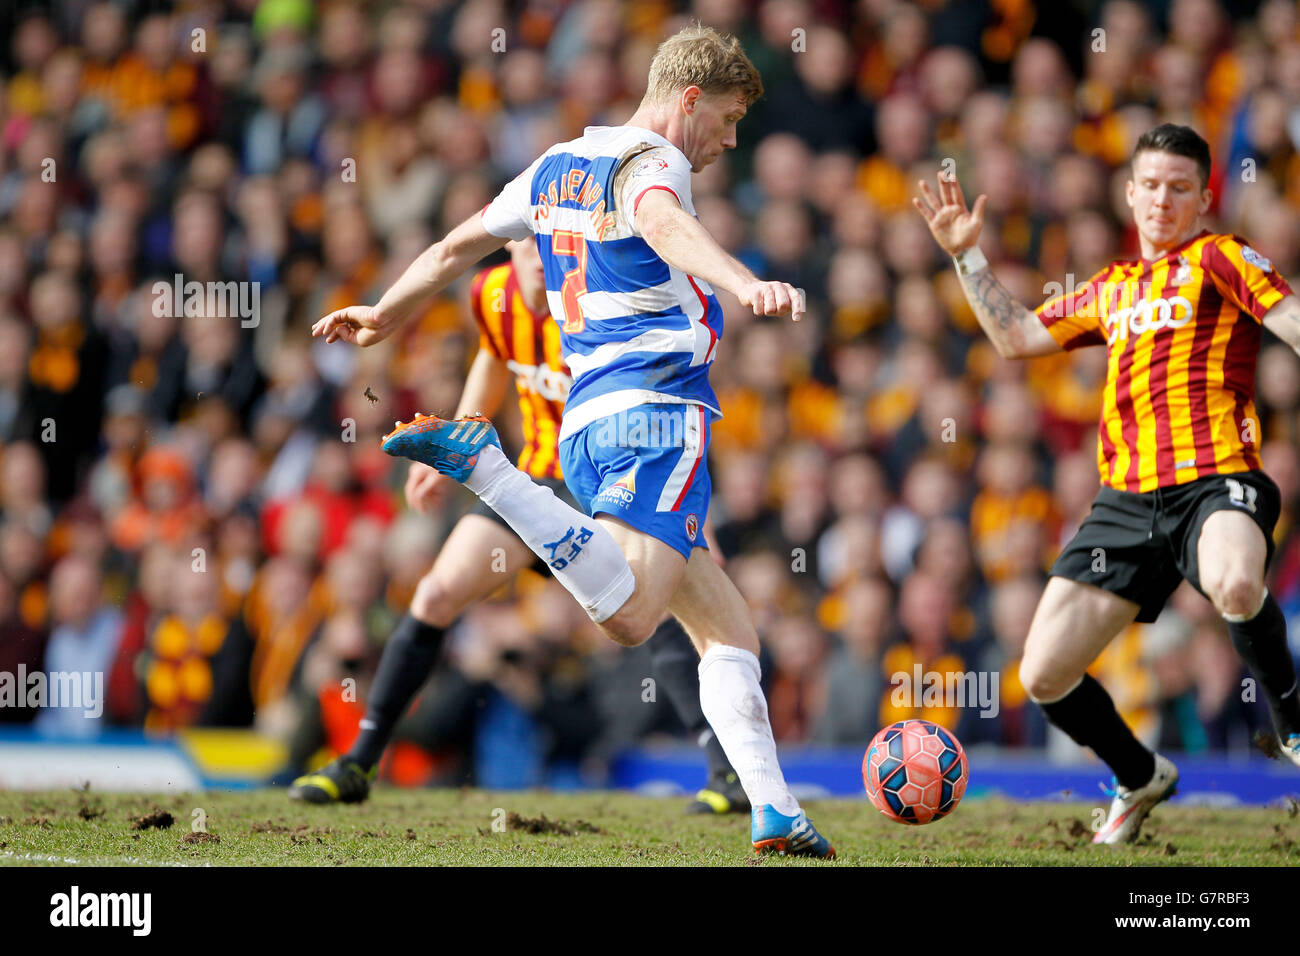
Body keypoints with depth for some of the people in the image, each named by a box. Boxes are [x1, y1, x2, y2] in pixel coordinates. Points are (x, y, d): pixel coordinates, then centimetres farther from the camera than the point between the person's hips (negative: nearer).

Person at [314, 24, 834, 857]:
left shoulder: (558, 167, 22)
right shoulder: (651, 161, -3)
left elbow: (459, 246, 31)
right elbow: (664, 225, -28)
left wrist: (383, 319, 47)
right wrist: (748, 286, -46)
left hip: (588, 421, 10)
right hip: (655, 412, -10)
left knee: (728, 628, 12)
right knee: (629, 616, -27)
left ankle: (775, 811, 2)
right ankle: (479, 462, -28)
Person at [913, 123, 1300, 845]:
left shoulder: (1218, 258, 7)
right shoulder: (1110, 289, 25)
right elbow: (1015, 337, 33)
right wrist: (966, 254, 29)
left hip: (1214, 479, -6)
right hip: (1127, 499, 6)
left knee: (1234, 586, -41)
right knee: (1043, 676, -2)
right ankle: (1140, 779, 25)